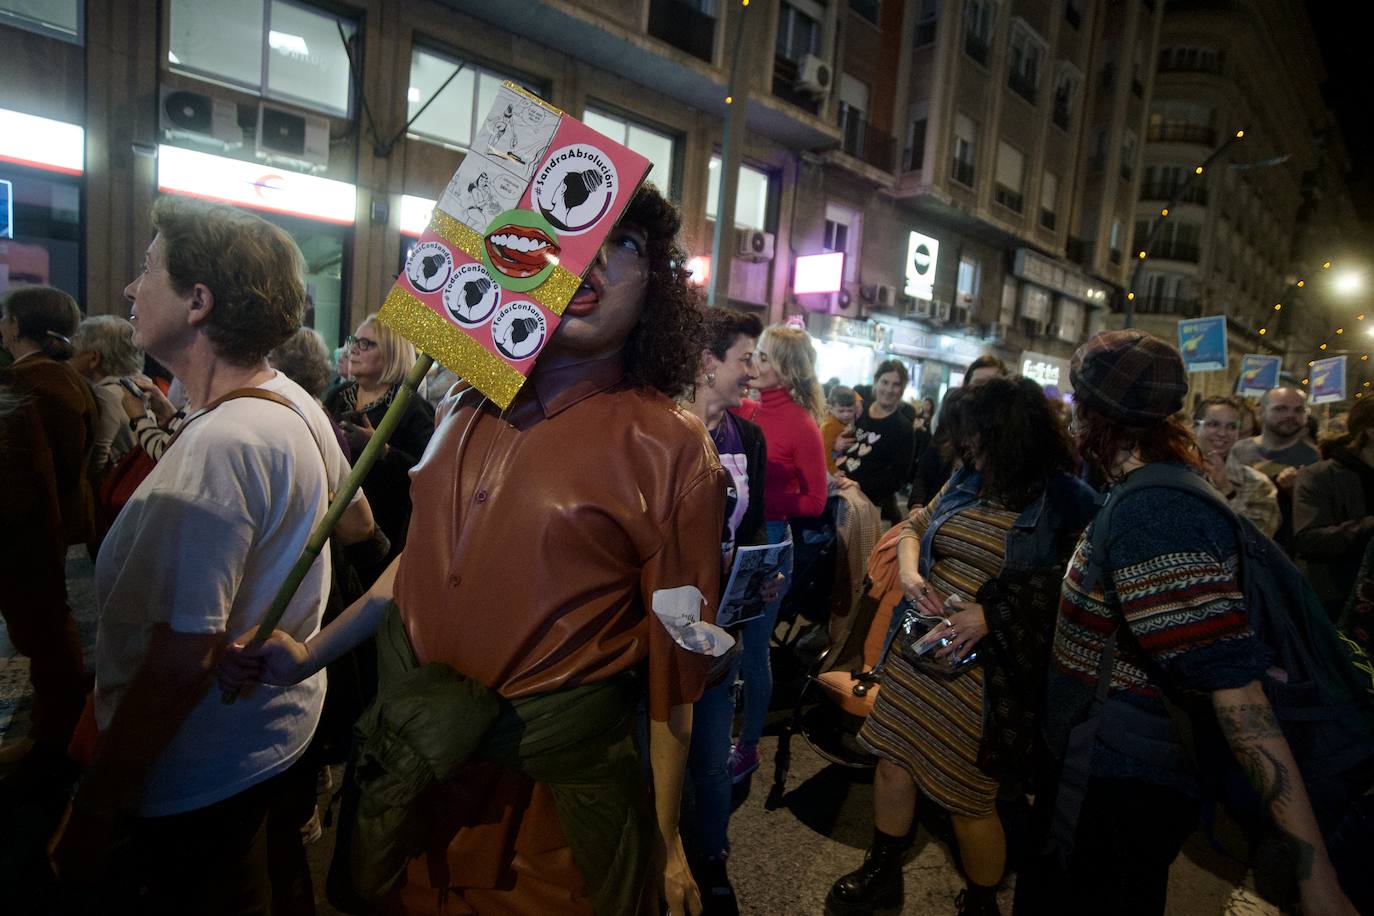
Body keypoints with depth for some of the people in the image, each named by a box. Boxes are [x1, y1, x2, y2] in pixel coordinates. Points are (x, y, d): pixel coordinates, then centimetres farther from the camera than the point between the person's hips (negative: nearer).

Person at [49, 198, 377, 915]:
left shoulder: (216, 446, -29)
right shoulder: (293, 402, -2)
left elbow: (181, 660, -28)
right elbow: (356, 520, 14)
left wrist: (93, 810, -18)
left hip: (203, 791, -8)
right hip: (282, 734, 8)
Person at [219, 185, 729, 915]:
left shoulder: (669, 450, -16)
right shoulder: (467, 406, 0)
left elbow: (673, 664, -11)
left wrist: (665, 845, -3)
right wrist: (310, 655, 7)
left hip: (548, 781, -5)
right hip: (410, 750, 5)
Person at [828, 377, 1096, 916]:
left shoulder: (1069, 502, -13)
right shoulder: (969, 479, 3)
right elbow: (916, 524, 15)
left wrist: (993, 614, -23)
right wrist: (908, 569, -6)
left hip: (985, 669, -5)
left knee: (969, 798, 10)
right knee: (893, 761, 17)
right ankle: (883, 872, 43)